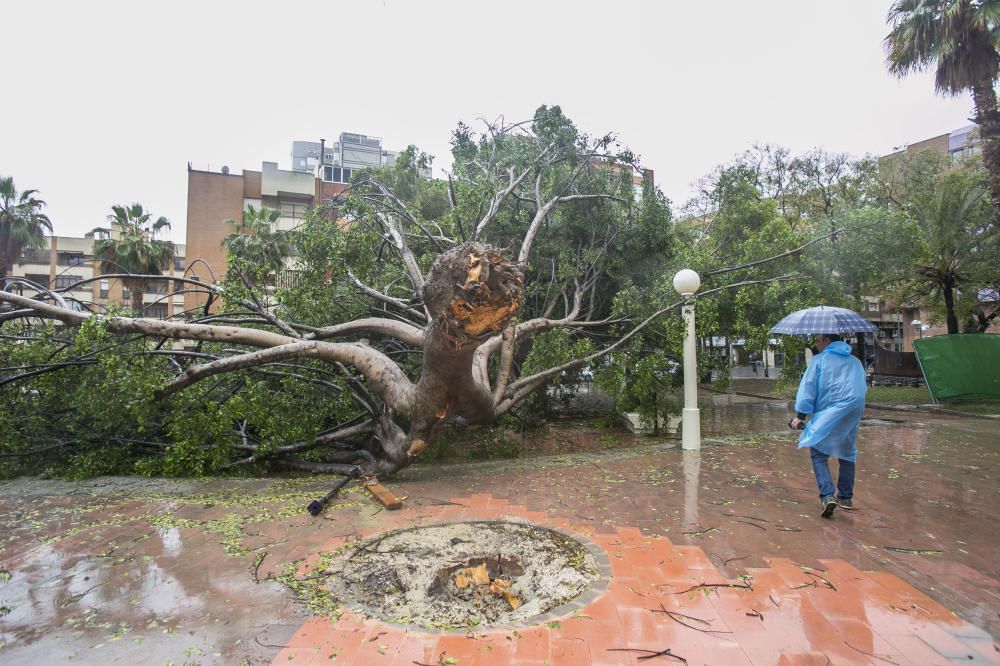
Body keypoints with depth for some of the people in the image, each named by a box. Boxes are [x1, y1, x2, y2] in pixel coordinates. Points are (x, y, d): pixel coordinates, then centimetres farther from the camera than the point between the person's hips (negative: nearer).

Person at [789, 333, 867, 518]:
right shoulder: (855, 361, 18)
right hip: (853, 413, 5)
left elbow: (807, 388, -5)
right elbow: (862, 388, 25)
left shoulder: (819, 360, 2)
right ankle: (846, 497, 28)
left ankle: (827, 496, -15)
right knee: (847, 455, 19)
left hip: (828, 415, -5)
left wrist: (800, 415, -5)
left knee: (818, 454, 1)